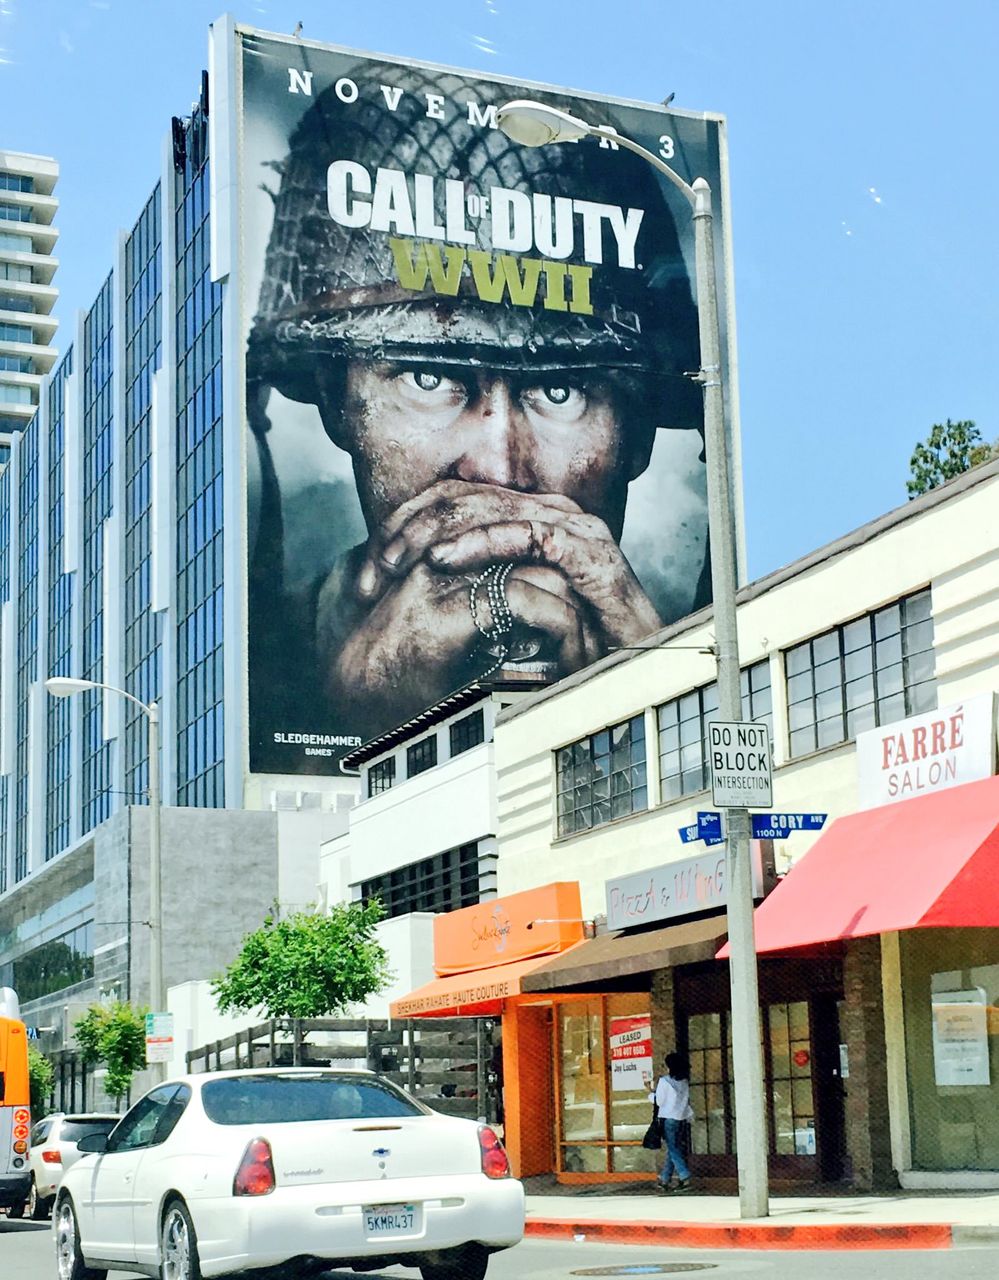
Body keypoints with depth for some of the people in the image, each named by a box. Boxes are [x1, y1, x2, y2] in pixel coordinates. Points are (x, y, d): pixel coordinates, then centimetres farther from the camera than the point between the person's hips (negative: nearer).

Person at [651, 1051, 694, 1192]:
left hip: (668, 1117, -6)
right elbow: (686, 1099, 11)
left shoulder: (664, 1081, -11)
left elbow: (659, 1101, -8)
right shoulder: (684, 1081, 7)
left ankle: (685, 1178, -14)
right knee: (673, 1148, 12)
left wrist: (651, 1094, 8)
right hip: (681, 1118, 6)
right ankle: (665, 1179, 16)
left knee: (673, 1149, -3)